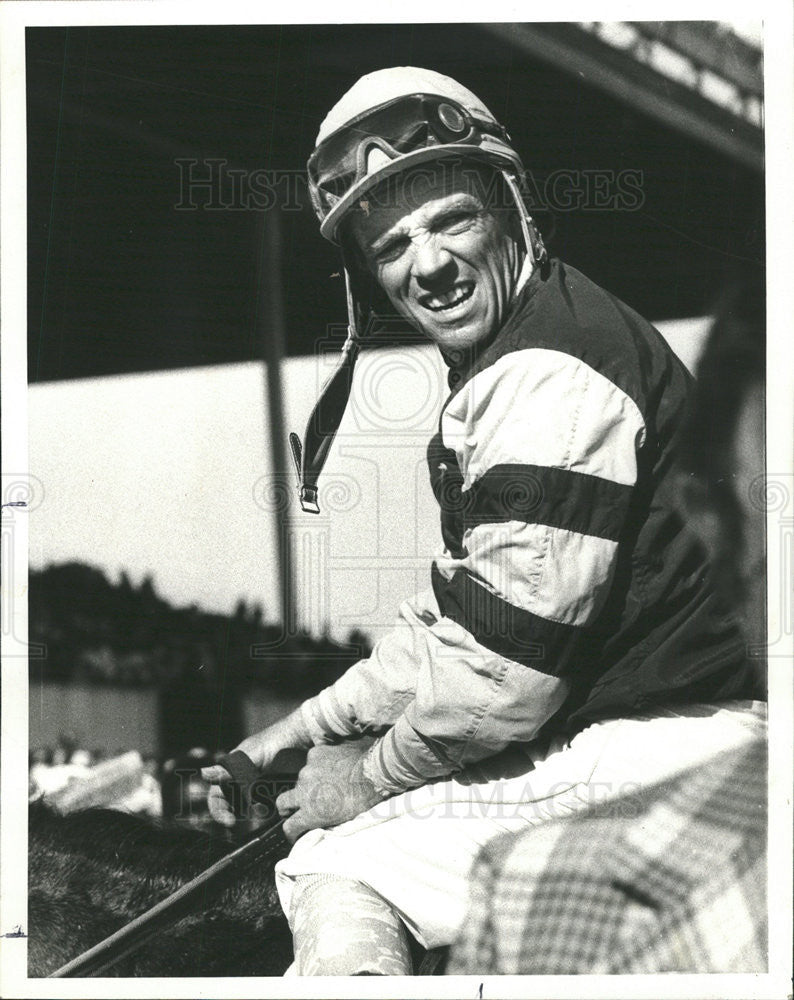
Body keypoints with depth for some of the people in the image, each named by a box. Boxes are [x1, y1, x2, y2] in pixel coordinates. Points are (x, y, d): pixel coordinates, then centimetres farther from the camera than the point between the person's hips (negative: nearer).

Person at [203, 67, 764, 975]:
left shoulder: (552, 376, -19)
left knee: (335, 867, -10)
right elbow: (449, 614, 19)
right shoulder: (497, 372, 15)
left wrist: (375, 774, -7)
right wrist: (309, 726, 12)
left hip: (659, 754, -10)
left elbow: (504, 663, -22)